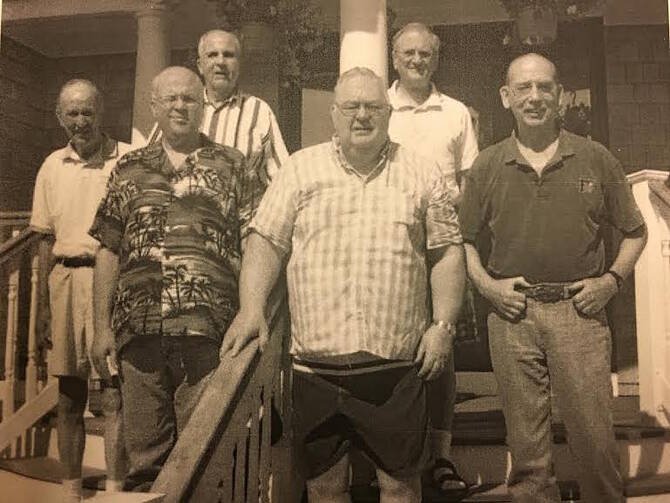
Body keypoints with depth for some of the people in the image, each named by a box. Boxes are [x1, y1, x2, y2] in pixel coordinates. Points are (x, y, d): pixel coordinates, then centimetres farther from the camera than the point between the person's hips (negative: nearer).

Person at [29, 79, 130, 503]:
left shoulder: (129, 160, -1)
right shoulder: (53, 167, 12)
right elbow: (44, 234, 18)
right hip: (68, 281, 4)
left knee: (114, 394, -4)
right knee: (70, 396, 11)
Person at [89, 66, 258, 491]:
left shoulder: (231, 166, 8)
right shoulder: (129, 170, 14)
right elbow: (109, 252, 13)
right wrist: (103, 327, 8)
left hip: (207, 330, -2)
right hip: (139, 329, 2)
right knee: (144, 453, 11)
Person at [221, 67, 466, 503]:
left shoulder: (423, 173, 7)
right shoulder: (301, 168, 7)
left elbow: (447, 252, 6)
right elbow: (267, 242, 3)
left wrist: (443, 323, -2)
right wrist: (251, 309, -10)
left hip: (396, 363, 0)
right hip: (315, 364, 1)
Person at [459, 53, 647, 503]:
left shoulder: (595, 159, 4)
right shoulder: (487, 167, 5)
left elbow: (635, 232, 12)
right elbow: (462, 239, 12)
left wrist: (611, 279, -2)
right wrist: (486, 284, -2)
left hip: (579, 310, 0)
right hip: (513, 313, 1)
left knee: (595, 438, 3)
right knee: (526, 445, 10)